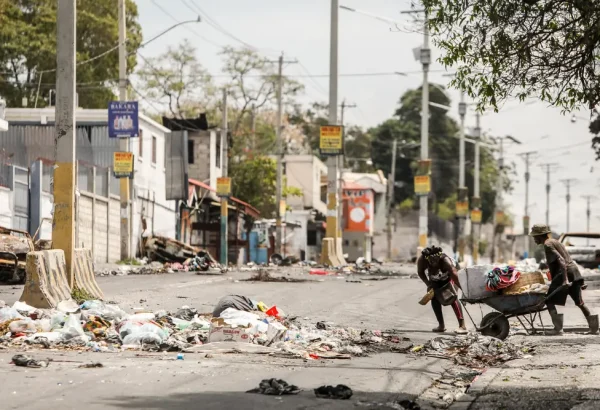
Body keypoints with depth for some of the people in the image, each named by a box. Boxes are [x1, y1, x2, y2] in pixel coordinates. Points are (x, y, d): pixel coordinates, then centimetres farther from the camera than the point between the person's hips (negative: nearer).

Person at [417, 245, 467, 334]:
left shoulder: (445, 260, -44)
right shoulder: (422, 260, -34)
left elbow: (455, 276, -49)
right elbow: (421, 273, -13)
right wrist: (429, 284, -24)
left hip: (448, 276, -5)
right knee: (434, 298, -4)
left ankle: (462, 325, -27)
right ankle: (441, 325, 10)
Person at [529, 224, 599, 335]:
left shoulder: (548, 245, -5)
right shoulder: (554, 242, 24)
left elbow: (561, 260, -19)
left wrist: (565, 279, -29)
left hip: (563, 273, -9)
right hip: (575, 272, 9)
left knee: (549, 301, -2)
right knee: (579, 302, 16)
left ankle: (558, 328, -12)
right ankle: (594, 328, 14)